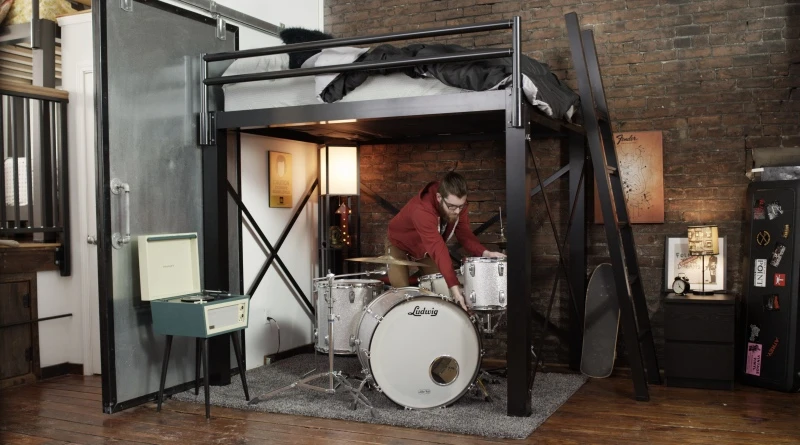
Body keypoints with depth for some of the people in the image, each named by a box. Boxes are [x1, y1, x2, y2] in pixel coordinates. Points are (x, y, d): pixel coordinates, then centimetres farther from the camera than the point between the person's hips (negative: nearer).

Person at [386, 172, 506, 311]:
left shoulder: (457, 204, -24)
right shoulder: (422, 209, -45)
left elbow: (464, 233, -20)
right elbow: (438, 249, -52)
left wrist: (484, 252, -39)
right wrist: (454, 286, -57)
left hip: (427, 248, 6)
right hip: (400, 245, -5)